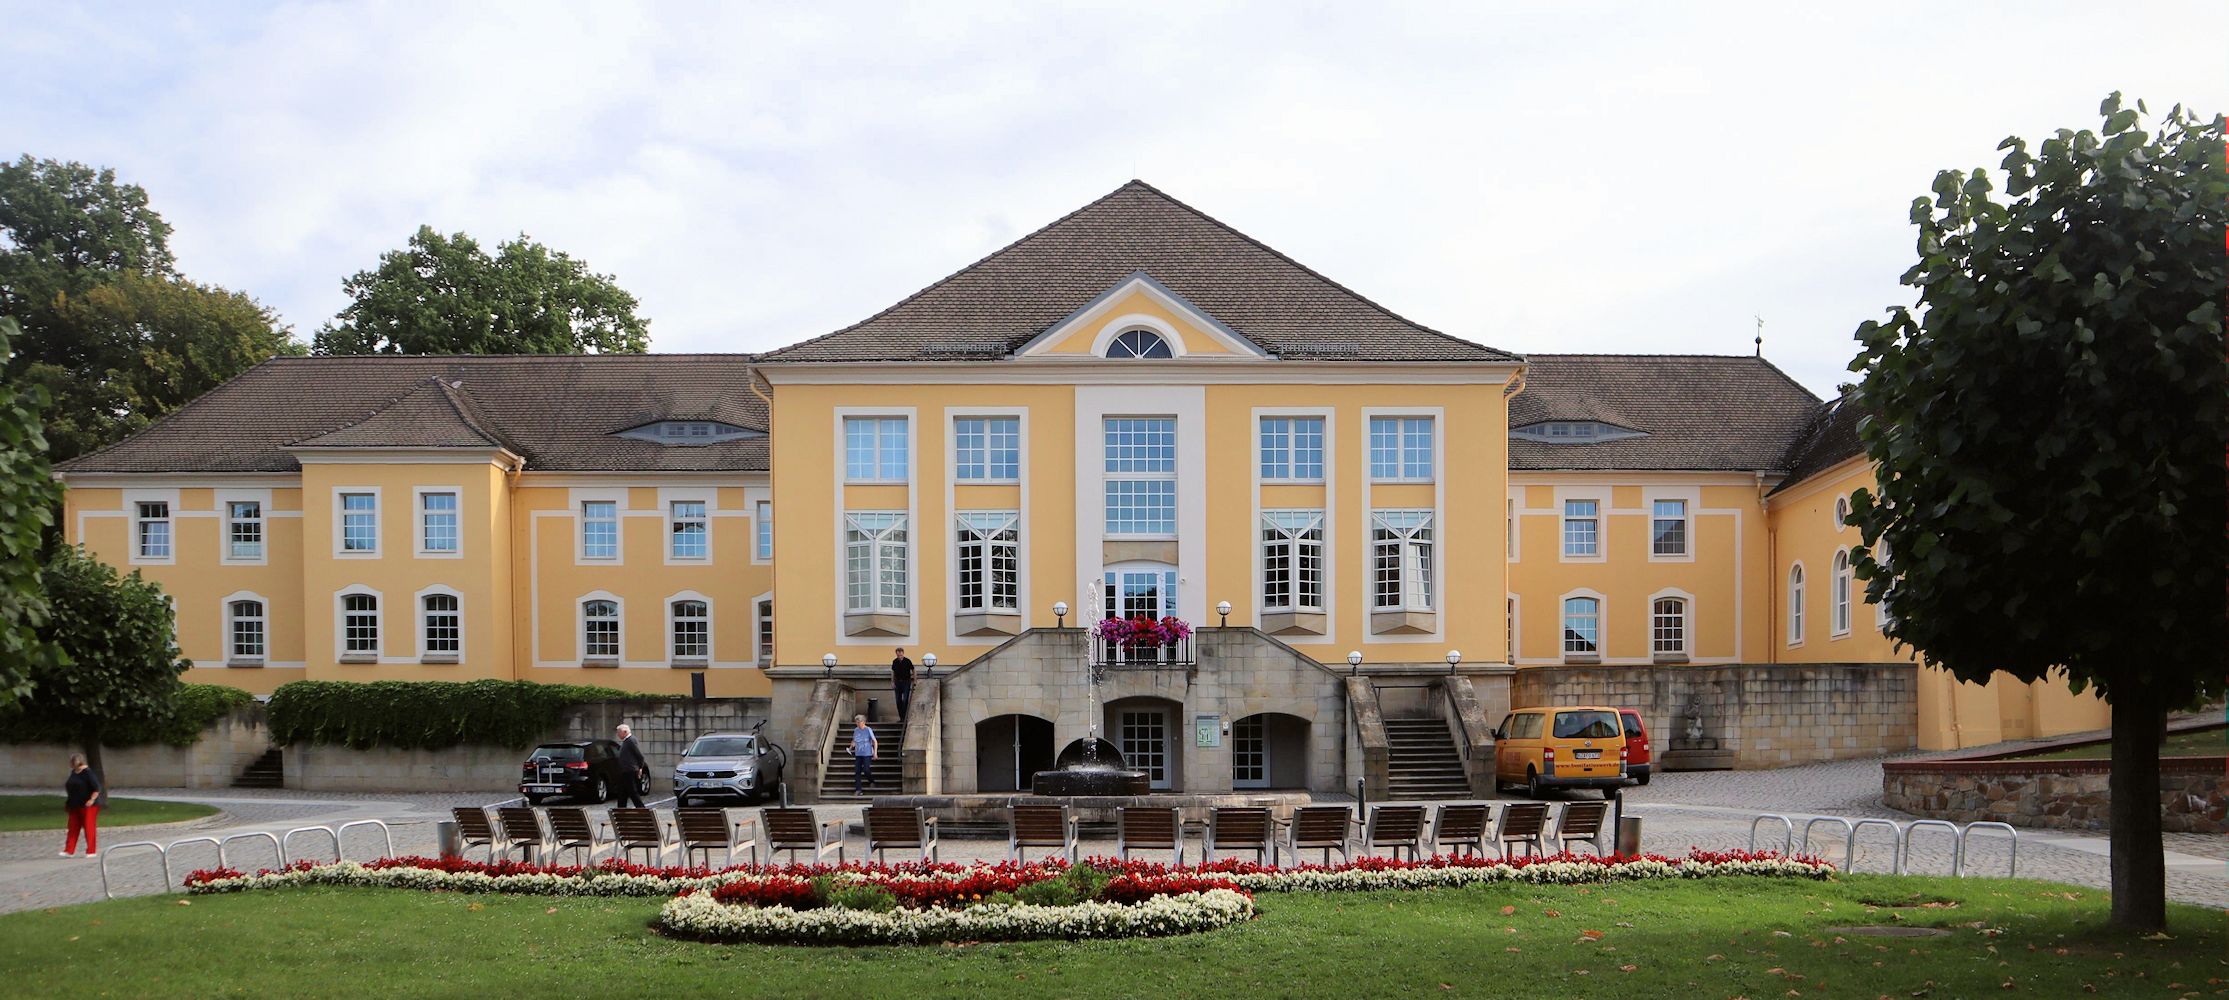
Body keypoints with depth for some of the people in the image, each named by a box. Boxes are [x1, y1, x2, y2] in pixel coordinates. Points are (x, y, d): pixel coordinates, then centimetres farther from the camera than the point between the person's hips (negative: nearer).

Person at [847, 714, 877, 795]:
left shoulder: (868, 730, -8)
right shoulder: (856, 730, 6)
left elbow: (874, 741, -4)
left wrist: (875, 753, -10)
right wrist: (850, 748, 3)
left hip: (867, 754, -5)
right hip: (858, 754, 5)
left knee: (866, 770, -10)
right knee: (857, 771, -2)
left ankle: (872, 782, 20)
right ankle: (858, 789, 1)